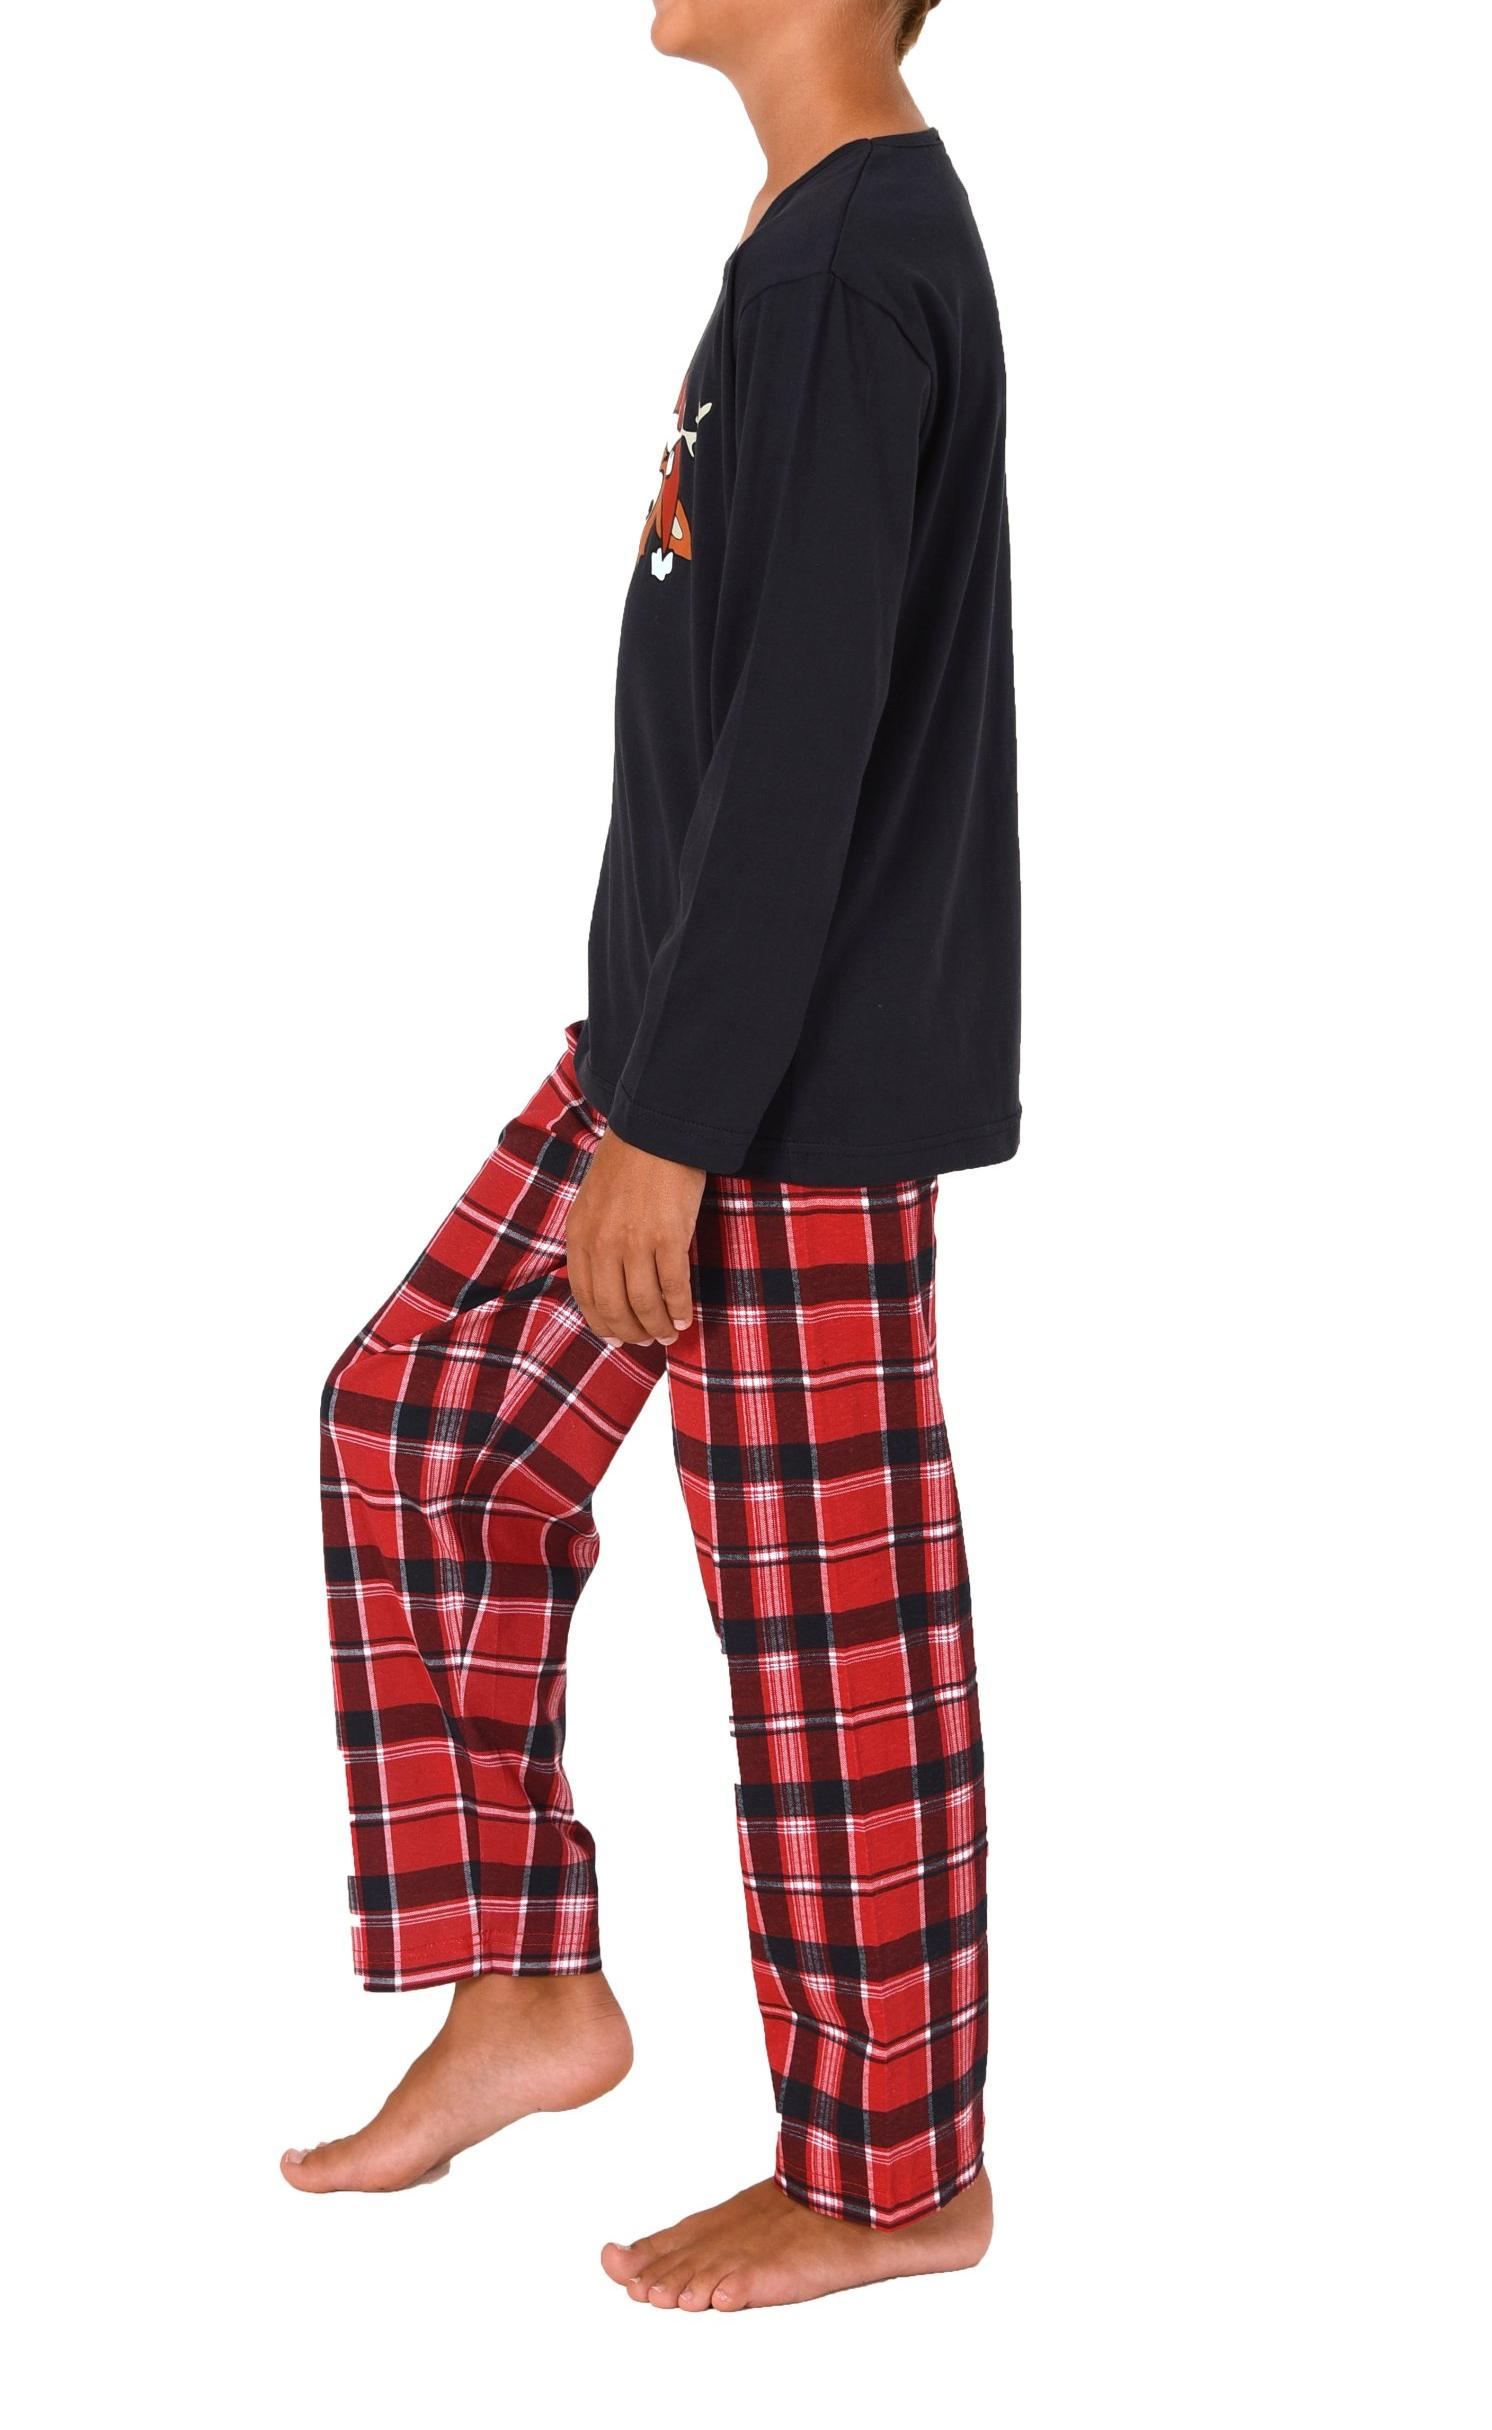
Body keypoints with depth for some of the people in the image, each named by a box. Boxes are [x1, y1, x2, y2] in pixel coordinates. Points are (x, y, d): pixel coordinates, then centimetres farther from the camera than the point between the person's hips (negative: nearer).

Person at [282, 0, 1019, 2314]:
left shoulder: (854, 263, -18)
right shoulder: (840, 238, 13)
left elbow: (804, 738, -22)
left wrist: (673, 1120, -19)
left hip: (806, 1084, -10)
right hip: (693, 1034, 10)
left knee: (822, 1603, 1)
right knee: (424, 1425, 13)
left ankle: (892, 2171, 17)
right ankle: (527, 1991, 23)